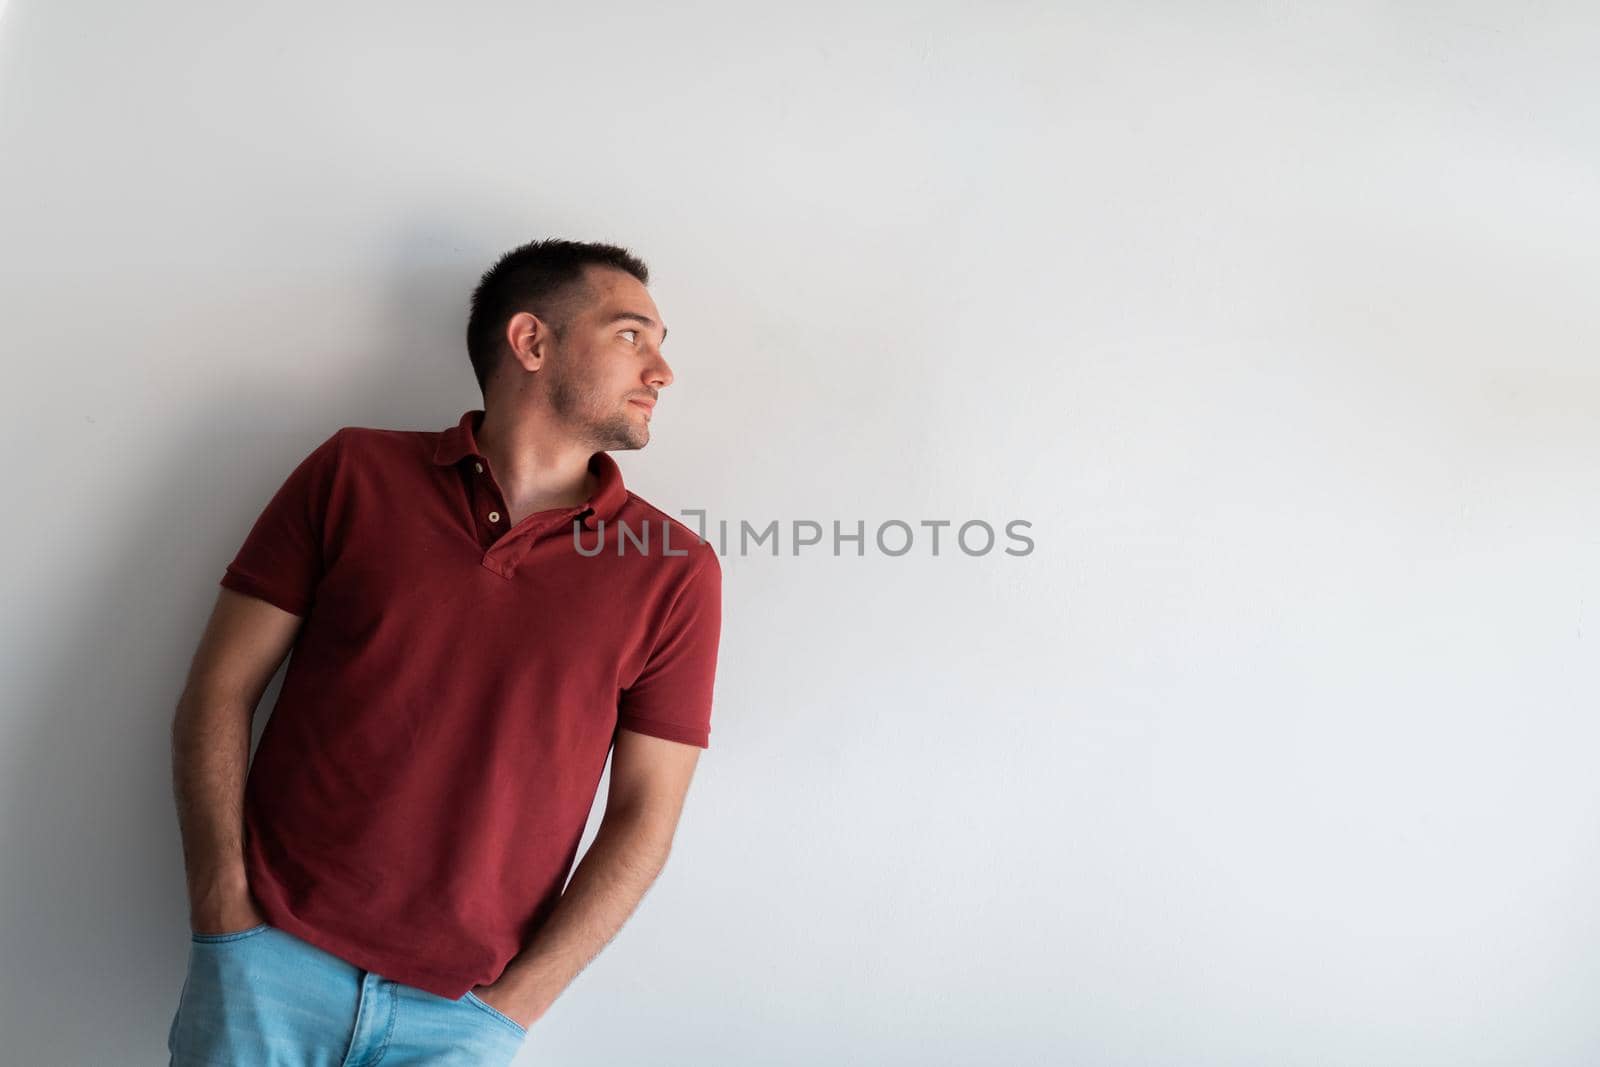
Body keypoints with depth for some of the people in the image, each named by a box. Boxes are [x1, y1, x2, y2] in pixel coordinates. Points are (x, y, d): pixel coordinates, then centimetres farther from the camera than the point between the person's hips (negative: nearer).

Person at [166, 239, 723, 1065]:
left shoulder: (676, 572, -2)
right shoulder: (353, 473, 1)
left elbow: (644, 818, -1)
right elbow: (219, 692, 2)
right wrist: (225, 915, -6)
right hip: (274, 956, 0)